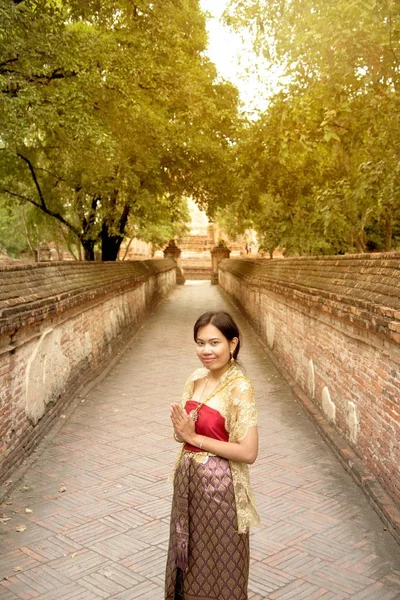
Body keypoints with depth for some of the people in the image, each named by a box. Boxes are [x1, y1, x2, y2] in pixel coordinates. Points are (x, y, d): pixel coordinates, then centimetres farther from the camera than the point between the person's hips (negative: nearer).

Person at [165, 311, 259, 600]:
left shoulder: (240, 388, -20)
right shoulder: (197, 378, 1)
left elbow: (248, 452, -24)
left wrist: (194, 437, -19)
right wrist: (181, 429, -14)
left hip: (219, 485, -7)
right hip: (189, 479, 7)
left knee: (220, 563, 14)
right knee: (192, 557, 24)